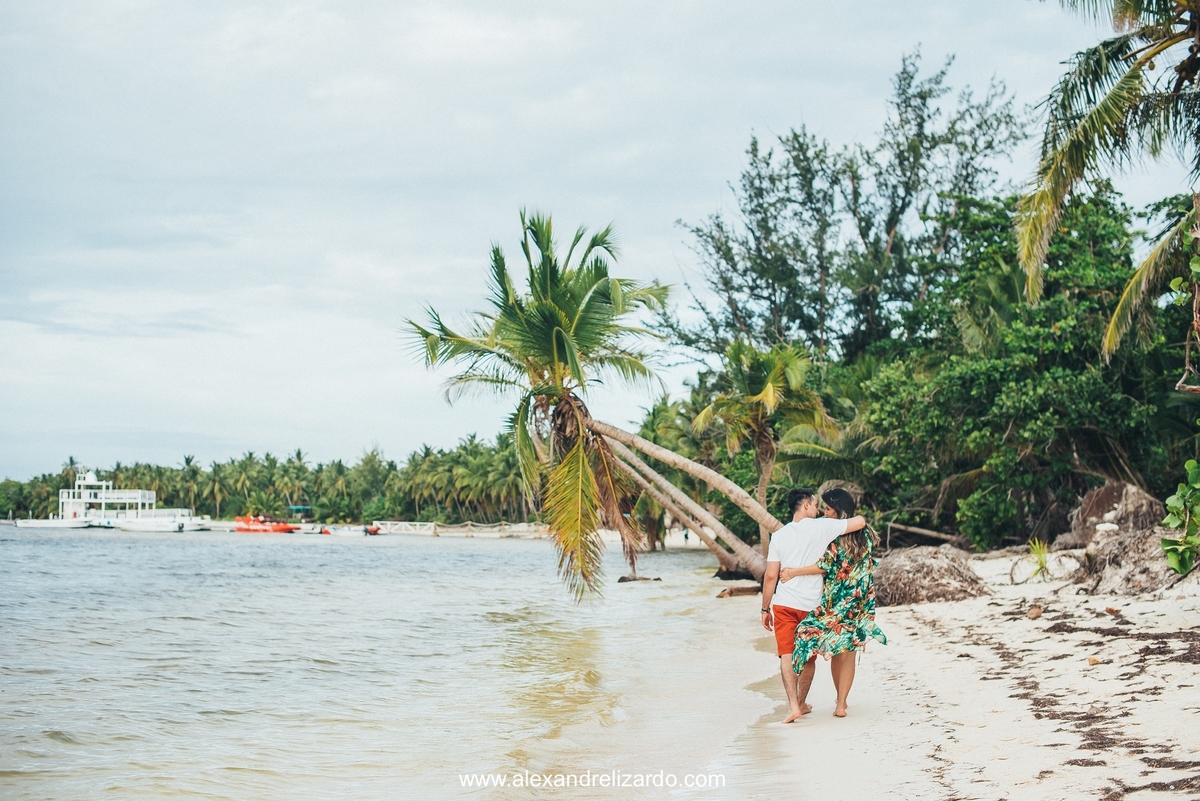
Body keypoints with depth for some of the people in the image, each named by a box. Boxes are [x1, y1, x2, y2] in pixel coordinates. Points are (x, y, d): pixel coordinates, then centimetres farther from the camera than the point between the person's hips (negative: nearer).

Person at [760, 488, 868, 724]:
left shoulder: (779, 536, 0)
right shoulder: (822, 527, -6)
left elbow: (770, 576, -1)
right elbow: (860, 522, -4)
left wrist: (765, 609, 7)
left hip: (784, 604, 0)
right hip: (811, 605, 0)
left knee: (787, 655, -1)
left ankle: (793, 705, -13)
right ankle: (801, 703, 27)